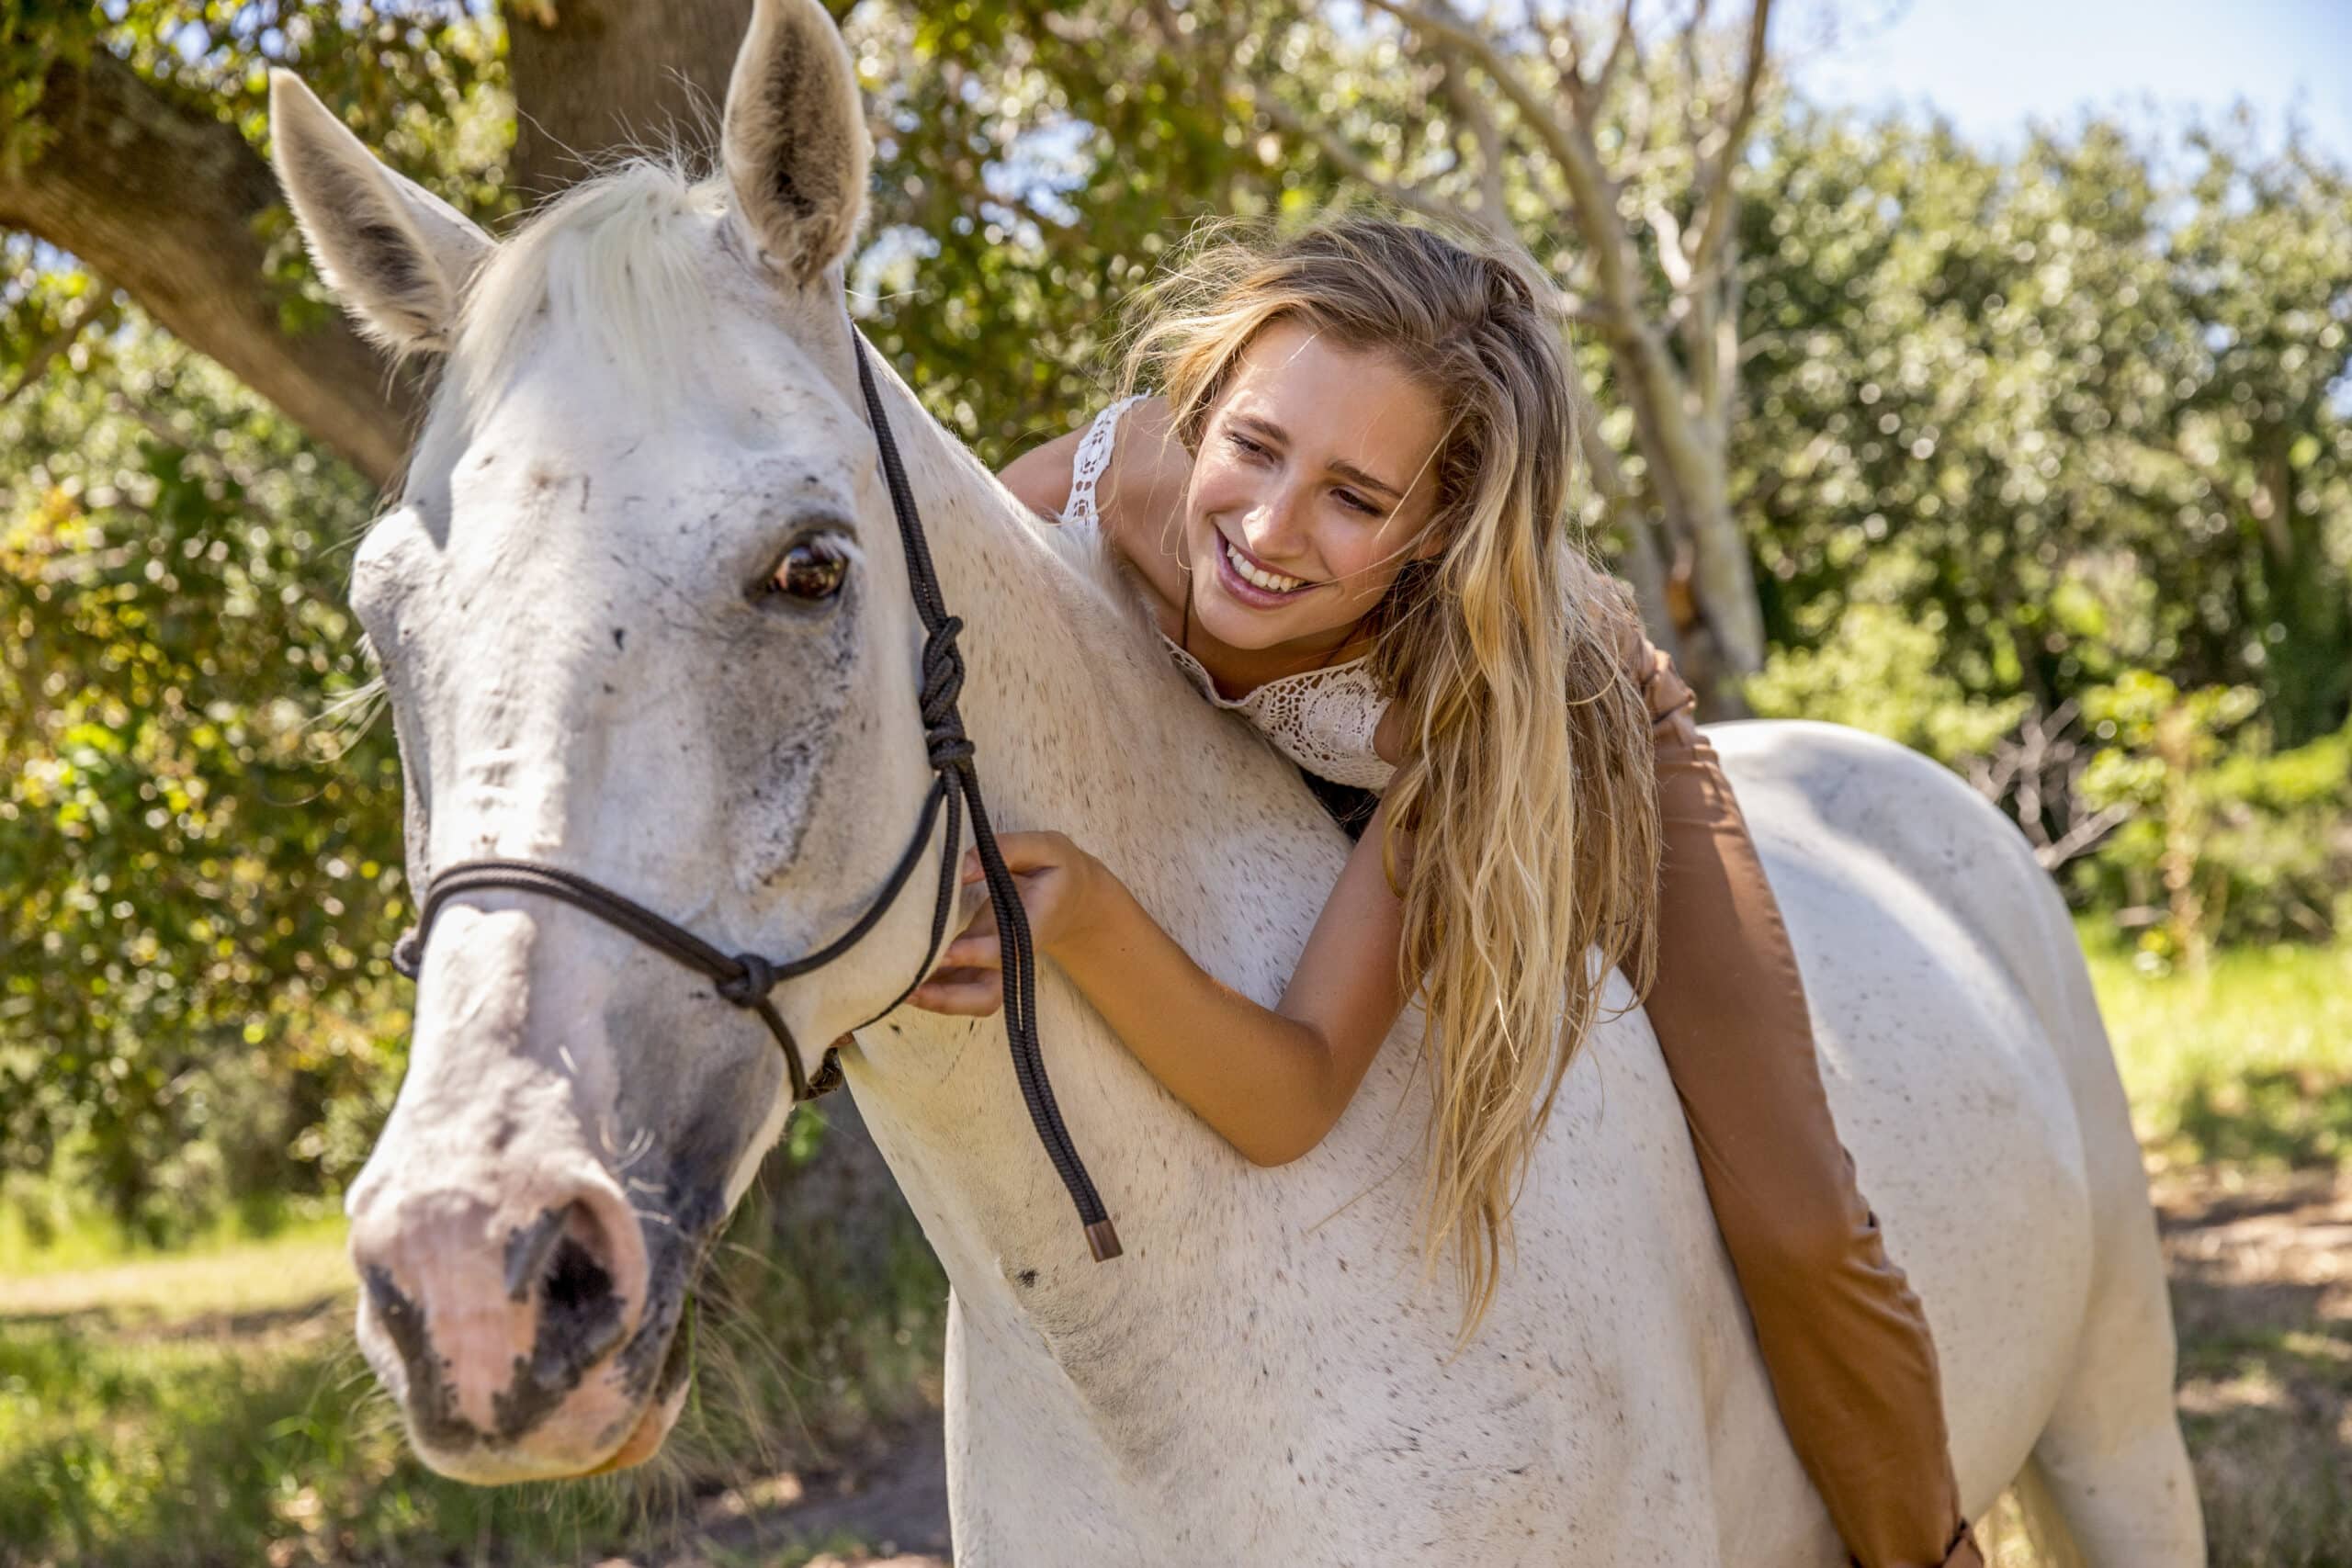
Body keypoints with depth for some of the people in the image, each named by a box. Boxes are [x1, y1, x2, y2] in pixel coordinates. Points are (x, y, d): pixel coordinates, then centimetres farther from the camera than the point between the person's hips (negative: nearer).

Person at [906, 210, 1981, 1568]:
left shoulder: (1470, 666, -46)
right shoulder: (1081, 501, -40)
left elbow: (1295, 1098, -46)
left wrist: (1089, 923, -62)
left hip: (1571, 748, -3)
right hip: (1266, 798, 3)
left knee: (1793, 1222, -10)